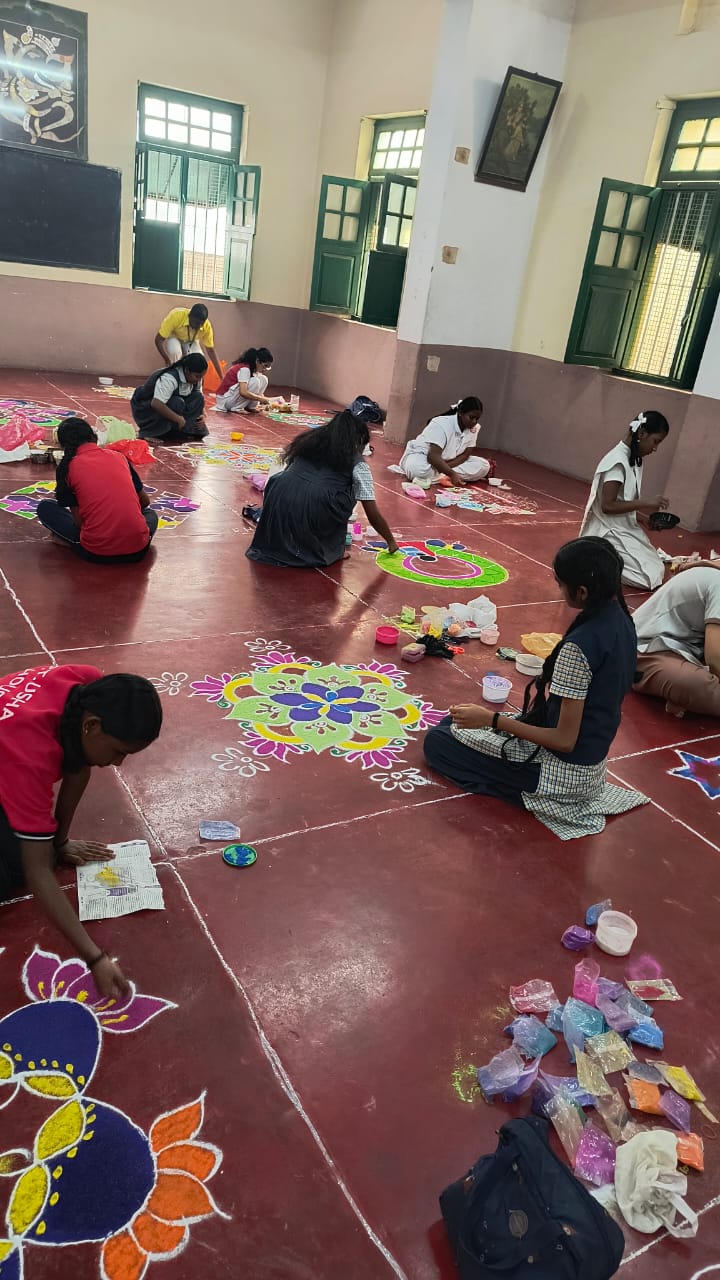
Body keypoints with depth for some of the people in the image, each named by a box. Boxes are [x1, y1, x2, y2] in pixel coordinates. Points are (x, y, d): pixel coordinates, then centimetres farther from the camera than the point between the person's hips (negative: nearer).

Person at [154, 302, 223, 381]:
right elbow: (158, 340, -32)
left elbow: (210, 350, -18)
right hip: (173, 337, -2)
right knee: (175, 352, -35)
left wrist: (222, 378, -20)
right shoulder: (176, 316, -38)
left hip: (191, 341, 2)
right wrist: (168, 360, -43)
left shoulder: (206, 325, -29)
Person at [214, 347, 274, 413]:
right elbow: (243, 392, -34)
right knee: (255, 381, -26)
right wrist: (261, 399, -26)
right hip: (225, 399, -9)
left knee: (263, 379, 0)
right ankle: (236, 409, -16)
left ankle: (251, 407, 0)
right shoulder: (244, 369, -23)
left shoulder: (254, 369, 5)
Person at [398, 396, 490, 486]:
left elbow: (465, 455, -9)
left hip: (446, 462, 7)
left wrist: (444, 468, -25)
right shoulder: (441, 424, -26)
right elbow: (433, 456, -35)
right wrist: (451, 474, -46)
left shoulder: (474, 428, -8)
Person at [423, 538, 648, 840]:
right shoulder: (621, 620, -4)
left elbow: (565, 740, -26)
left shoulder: (578, 646, -31)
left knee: (437, 741, 4)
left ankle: (532, 793, 2)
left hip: (560, 772, -9)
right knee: (455, 721, 22)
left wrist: (492, 719, -21)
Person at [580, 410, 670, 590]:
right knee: (651, 578, -14)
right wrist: (646, 503, -22)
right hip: (610, 532, -10)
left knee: (657, 571, 8)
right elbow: (608, 506, -25)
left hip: (625, 528, 10)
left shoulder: (633, 459, 9)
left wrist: (648, 517, 1)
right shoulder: (618, 461, -20)